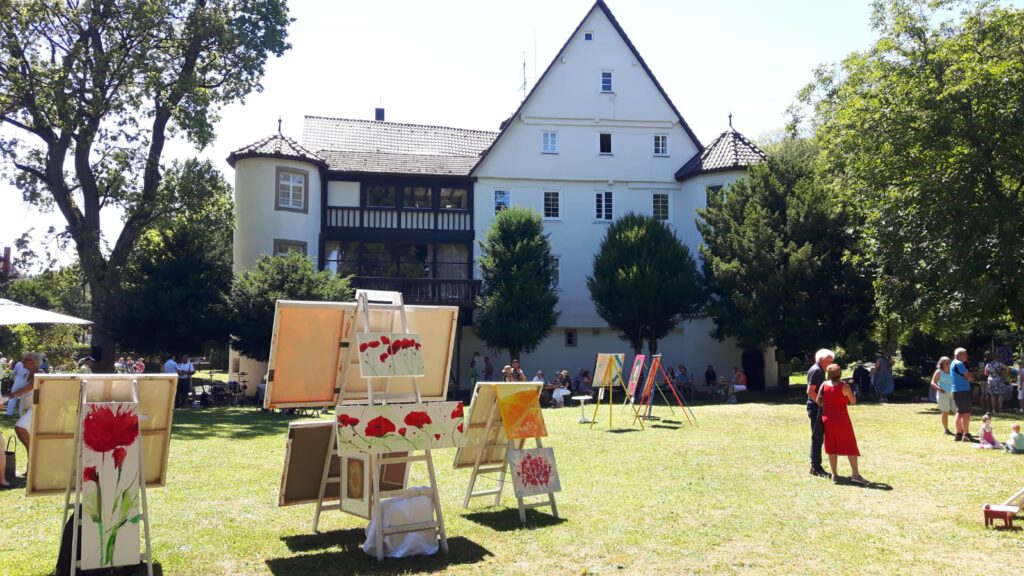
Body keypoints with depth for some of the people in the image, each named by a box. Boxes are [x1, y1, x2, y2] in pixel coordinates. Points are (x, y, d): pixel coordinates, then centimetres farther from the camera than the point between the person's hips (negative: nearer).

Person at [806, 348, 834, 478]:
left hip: (818, 408, 10)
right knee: (817, 437, -5)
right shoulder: (816, 370, -15)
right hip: (815, 408, -10)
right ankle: (815, 467, 0)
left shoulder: (819, 370, 17)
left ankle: (816, 466, 19)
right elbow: (810, 391, -22)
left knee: (818, 438, 13)